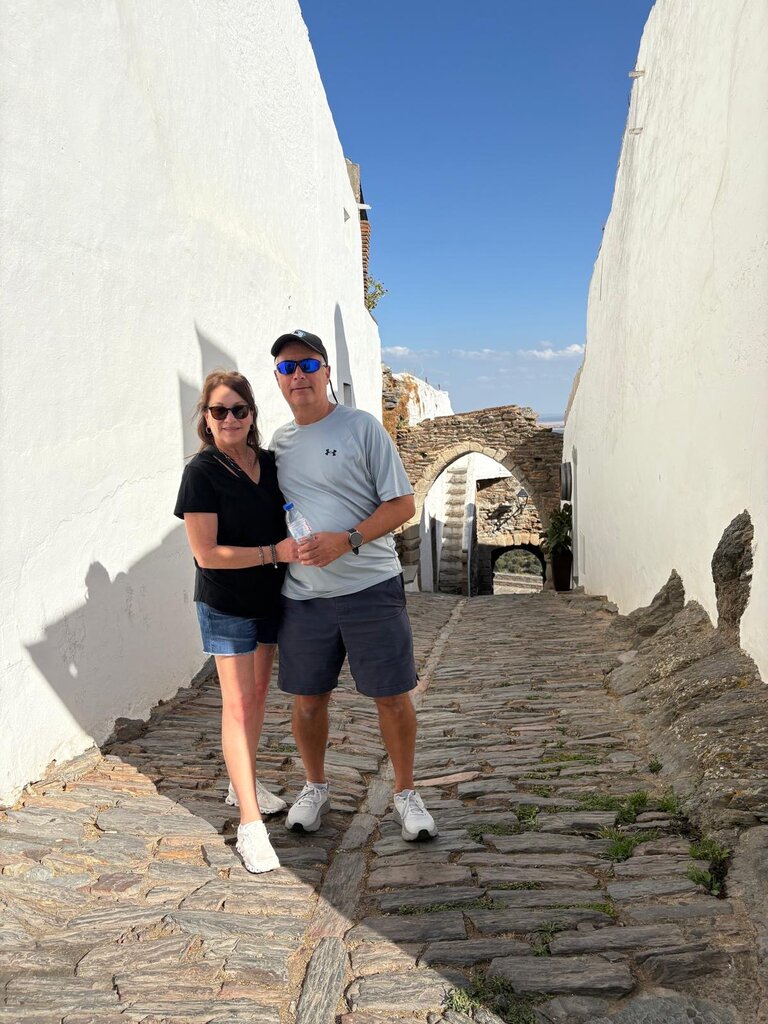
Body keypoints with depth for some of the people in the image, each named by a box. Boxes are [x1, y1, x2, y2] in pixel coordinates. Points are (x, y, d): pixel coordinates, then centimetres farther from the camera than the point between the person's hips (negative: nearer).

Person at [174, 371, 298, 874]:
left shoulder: (270, 462, 1)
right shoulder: (202, 473, -16)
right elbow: (207, 553, -19)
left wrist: (302, 544, -2)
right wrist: (274, 552, -22)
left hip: (270, 597, 6)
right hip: (227, 605, -6)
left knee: (259, 691, 17)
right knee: (237, 703, -4)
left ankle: (245, 783, 36)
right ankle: (250, 822, 1)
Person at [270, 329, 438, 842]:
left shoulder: (362, 427, -4)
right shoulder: (279, 441, 11)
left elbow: (403, 504, -7)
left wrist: (345, 540, -19)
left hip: (371, 588, -4)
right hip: (303, 594, 4)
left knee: (393, 698, 3)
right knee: (308, 699, 13)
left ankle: (406, 792, 25)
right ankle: (316, 787, 36)